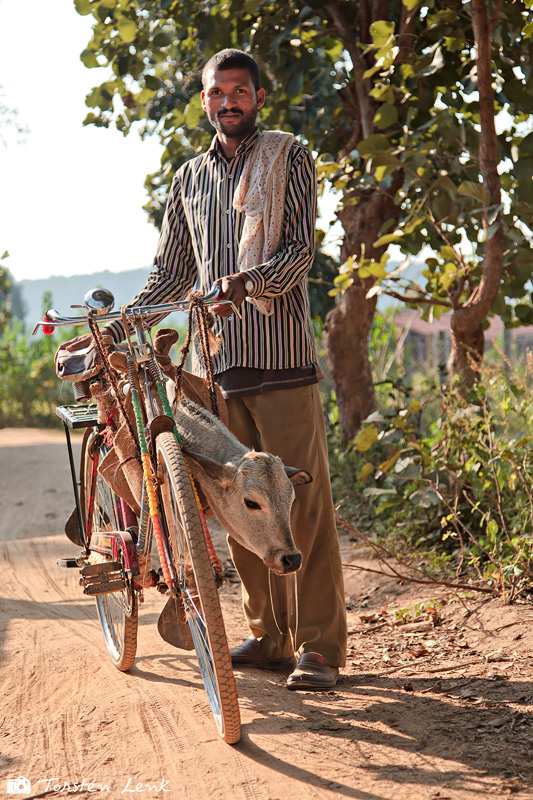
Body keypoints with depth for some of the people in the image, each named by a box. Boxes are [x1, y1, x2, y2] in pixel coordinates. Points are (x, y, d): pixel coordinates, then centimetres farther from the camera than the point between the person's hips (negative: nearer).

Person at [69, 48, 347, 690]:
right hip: (219, 360, 5)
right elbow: (170, 274, 21)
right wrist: (112, 330, 11)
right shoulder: (189, 178, 18)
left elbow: (301, 248, -7)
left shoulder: (289, 159, 5)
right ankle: (268, 636, 17)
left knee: (302, 504, -6)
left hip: (282, 355, -4)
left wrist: (249, 281, -25)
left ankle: (318, 647, -1)